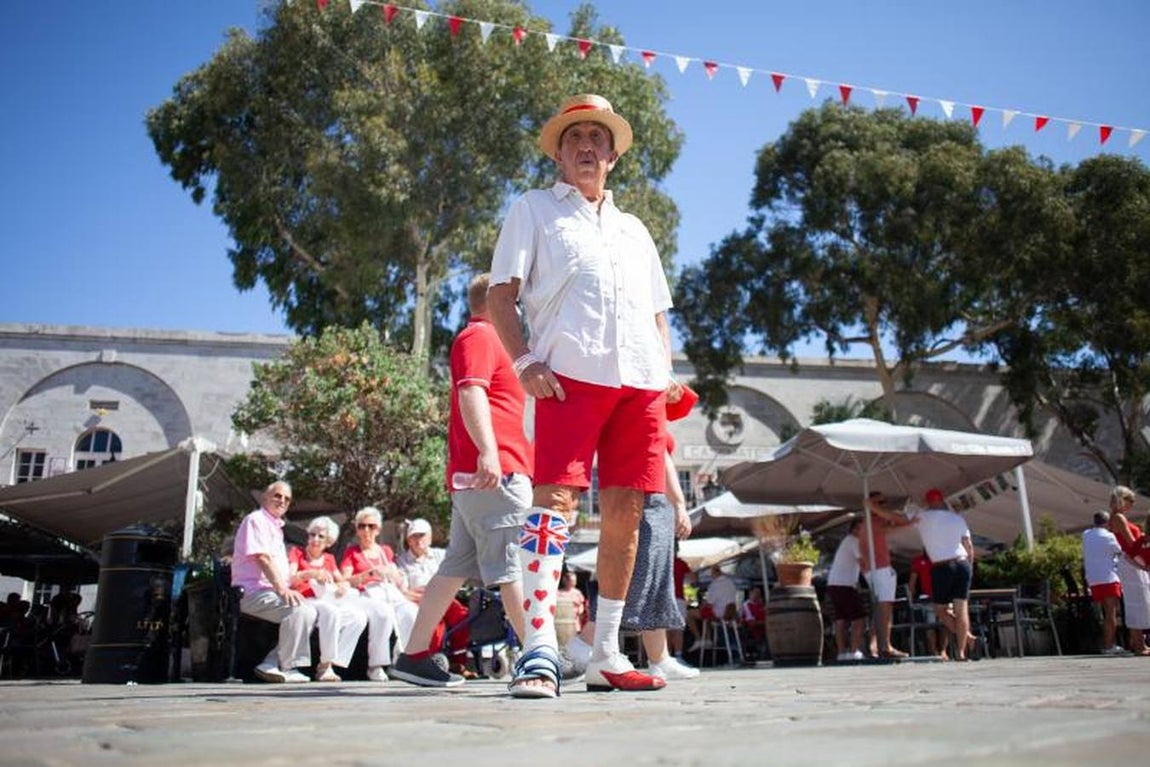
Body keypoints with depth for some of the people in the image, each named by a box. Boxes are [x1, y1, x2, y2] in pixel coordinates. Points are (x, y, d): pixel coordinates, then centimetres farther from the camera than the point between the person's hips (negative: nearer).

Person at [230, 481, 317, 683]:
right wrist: (282, 589, -25)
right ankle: (288, 668, -19)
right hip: (253, 592, -10)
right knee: (299, 610, -29)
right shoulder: (256, 520, -4)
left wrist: (285, 589, 12)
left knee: (312, 612, -7)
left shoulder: (276, 526, 27)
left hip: (271, 592, 10)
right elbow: (262, 558, -17)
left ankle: (272, 664, -8)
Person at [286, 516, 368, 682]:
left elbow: (342, 581, 21)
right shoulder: (297, 552, 10)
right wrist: (311, 573, -26)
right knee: (331, 611, -38)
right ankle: (325, 665, -26)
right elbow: (289, 579, -6)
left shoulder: (329, 559, 25)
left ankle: (332, 664, -23)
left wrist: (342, 587, -5)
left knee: (359, 616, -23)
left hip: (329, 602, 5)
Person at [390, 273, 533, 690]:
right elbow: (470, 392, -17)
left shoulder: (487, 339, 29)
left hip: (474, 476, 10)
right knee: (517, 565, -11)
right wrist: (488, 450, -28)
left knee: (456, 566, 11)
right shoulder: (480, 335, -2)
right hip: (495, 470, -10)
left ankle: (414, 656, 15)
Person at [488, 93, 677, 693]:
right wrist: (525, 362, -10)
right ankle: (539, 650, -16)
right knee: (555, 499, -16)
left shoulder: (634, 229, 30)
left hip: (641, 382, 5)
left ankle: (605, 655, 9)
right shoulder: (534, 209, 17)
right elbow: (500, 295, 5)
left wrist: (666, 377, 11)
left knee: (625, 509, 1)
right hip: (571, 374, -4)